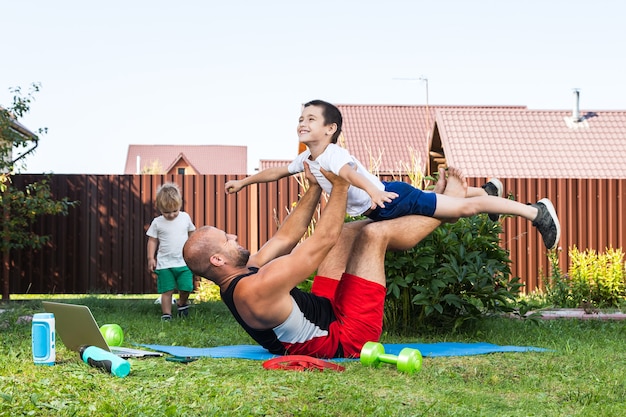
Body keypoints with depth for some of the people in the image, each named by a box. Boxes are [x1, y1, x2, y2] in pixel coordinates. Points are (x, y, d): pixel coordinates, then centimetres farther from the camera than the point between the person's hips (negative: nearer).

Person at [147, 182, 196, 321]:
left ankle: (182, 303, 29)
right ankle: (166, 315, 8)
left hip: (184, 262, 1)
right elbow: (152, 240, 4)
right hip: (164, 264, -1)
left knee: (186, 287, -1)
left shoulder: (185, 218, 3)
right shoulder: (157, 222, -2)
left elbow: (192, 234, 16)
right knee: (167, 291, -1)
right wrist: (151, 258, -2)